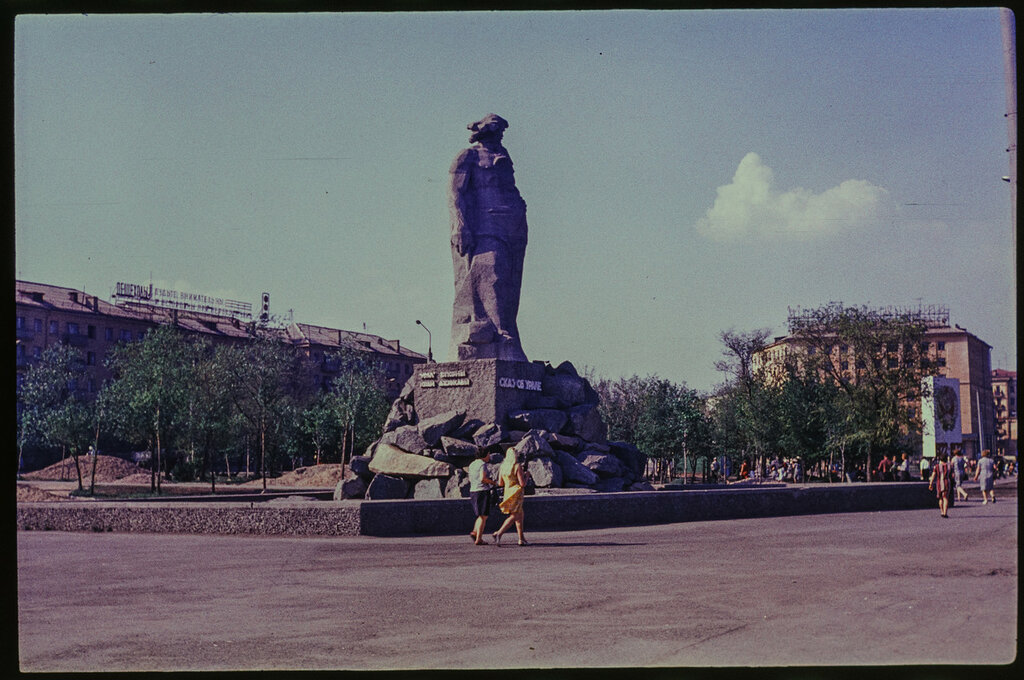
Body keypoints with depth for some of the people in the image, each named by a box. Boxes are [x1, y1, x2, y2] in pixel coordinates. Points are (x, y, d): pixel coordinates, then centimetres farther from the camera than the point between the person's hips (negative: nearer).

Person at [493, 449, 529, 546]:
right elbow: (522, 483, -16)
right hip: (516, 493, -7)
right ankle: (498, 533, -17)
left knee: (520, 515, 14)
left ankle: (521, 539, 13)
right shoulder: (517, 466, -14)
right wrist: (526, 476, 3)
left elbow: (500, 483, 9)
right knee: (514, 516, -5)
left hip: (507, 492, 7)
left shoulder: (503, 466, 5)